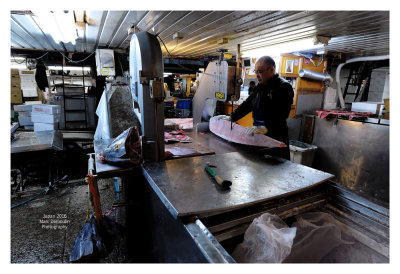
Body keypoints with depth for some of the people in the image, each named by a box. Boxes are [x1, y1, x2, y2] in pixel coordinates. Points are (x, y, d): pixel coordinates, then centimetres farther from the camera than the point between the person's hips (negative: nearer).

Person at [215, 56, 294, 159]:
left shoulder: (284, 87, -12)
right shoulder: (259, 87, 15)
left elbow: (280, 114, -25)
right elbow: (247, 104, 18)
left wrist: (265, 128, -40)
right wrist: (231, 118, 10)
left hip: (276, 138, -7)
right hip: (258, 136, 7)